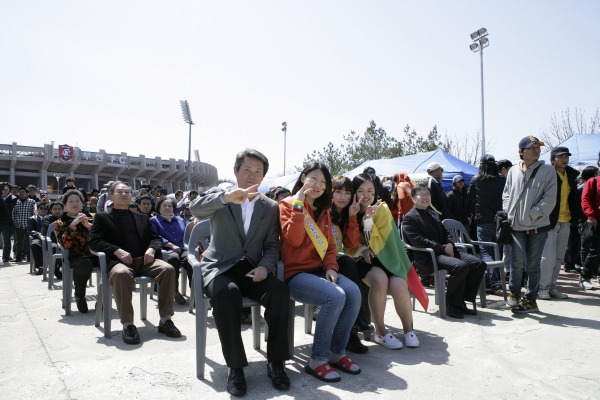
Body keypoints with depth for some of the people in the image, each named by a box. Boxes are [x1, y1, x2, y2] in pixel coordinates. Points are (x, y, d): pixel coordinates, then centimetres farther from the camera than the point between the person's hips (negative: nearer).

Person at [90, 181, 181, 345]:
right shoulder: (102, 217, 17)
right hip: (119, 261, -3)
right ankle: (127, 325, -30)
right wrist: (117, 250, -14)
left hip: (143, 260, 3)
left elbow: (156, 238, 21)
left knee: (168, 268, -27)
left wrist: (152, 248, -4)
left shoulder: (142, 218, 28)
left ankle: (165, 320, -19)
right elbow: (94, 242, 3)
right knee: (121, 273, -39)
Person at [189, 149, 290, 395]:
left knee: (280, 290, -28)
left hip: (252, 269, 2)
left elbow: (272, 245, 9)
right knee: (227, 293, -36)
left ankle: (276, 362, -12)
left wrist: (264, 266, -14)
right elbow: (196, 209, -20)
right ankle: (235, 366, -18)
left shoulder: (270, 207, 10)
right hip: (220, 267, -2)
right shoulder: (219, 195, 3)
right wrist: (226, 197, -41)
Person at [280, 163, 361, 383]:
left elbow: (330, 245, 15)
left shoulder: (323, 211, 17)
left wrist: (331, 267, -4)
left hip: (319, 270, 6)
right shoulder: (287, 204, -2)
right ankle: (317, 359, -14)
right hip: (295, 272, -6)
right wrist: (298, 204, -17)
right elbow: (294, 239, -17)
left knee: (353, 293, -20)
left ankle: (337, 351, -2)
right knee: (335, 296, -30)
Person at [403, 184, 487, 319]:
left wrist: (449, 244, 0)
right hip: (428, 258, -8)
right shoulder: (410, 217, -3)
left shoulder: (434, 215, 25)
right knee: (461, 266, -32)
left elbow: (445, 233, 25)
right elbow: (418, 241, -14)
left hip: (445, 251, 9)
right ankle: (452, 305, -13)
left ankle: (462, 300, 1)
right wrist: (442, 248, -17)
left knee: (479, 264, -8)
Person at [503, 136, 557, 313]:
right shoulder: (513, 171, 9)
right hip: (516, 226, 1)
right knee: (518, 260, -10)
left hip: (538, 226, -1)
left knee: (533, 265, 6)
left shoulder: (548, 171, -1)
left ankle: (530, 299, 20)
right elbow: (506, 194, 15)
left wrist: (531, 215, -13)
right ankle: (514, 293, 11)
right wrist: (509, 212, 1)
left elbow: (549, 199, -6)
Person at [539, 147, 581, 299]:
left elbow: (575, 197, 17)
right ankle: (543, 288, 3)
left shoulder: (571, 174, 11)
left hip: (565, 222, 7)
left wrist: (575, 215, 8)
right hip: (549, 221, -7)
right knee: (548, 256, -9)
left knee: (559, 257, 11)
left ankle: (552, 287, 20)